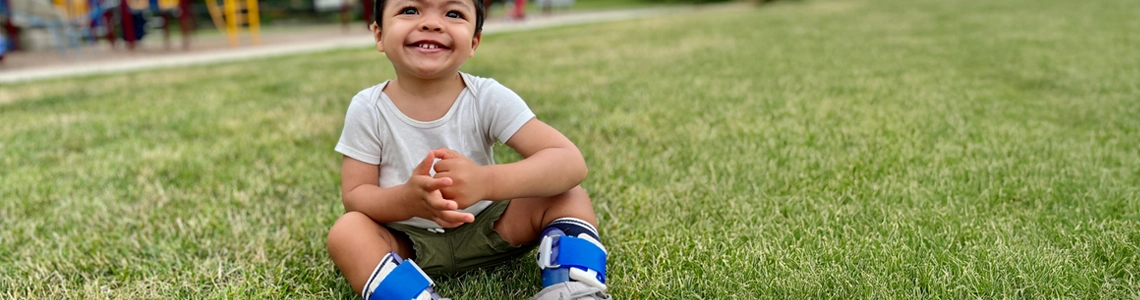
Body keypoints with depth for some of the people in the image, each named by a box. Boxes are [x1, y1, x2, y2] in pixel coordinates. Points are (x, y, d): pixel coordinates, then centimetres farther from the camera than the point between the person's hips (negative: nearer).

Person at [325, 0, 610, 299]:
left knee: (570, 199, -17)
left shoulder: (488, 98, -16)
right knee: (346, 231, -28)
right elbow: (355, 195, -12)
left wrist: (485, 182, -42)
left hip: (487, 229, 0)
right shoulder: (367, 109, -13)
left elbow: (570, 162, -24)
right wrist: (408, 199, -36)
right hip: (407, 242, 0)